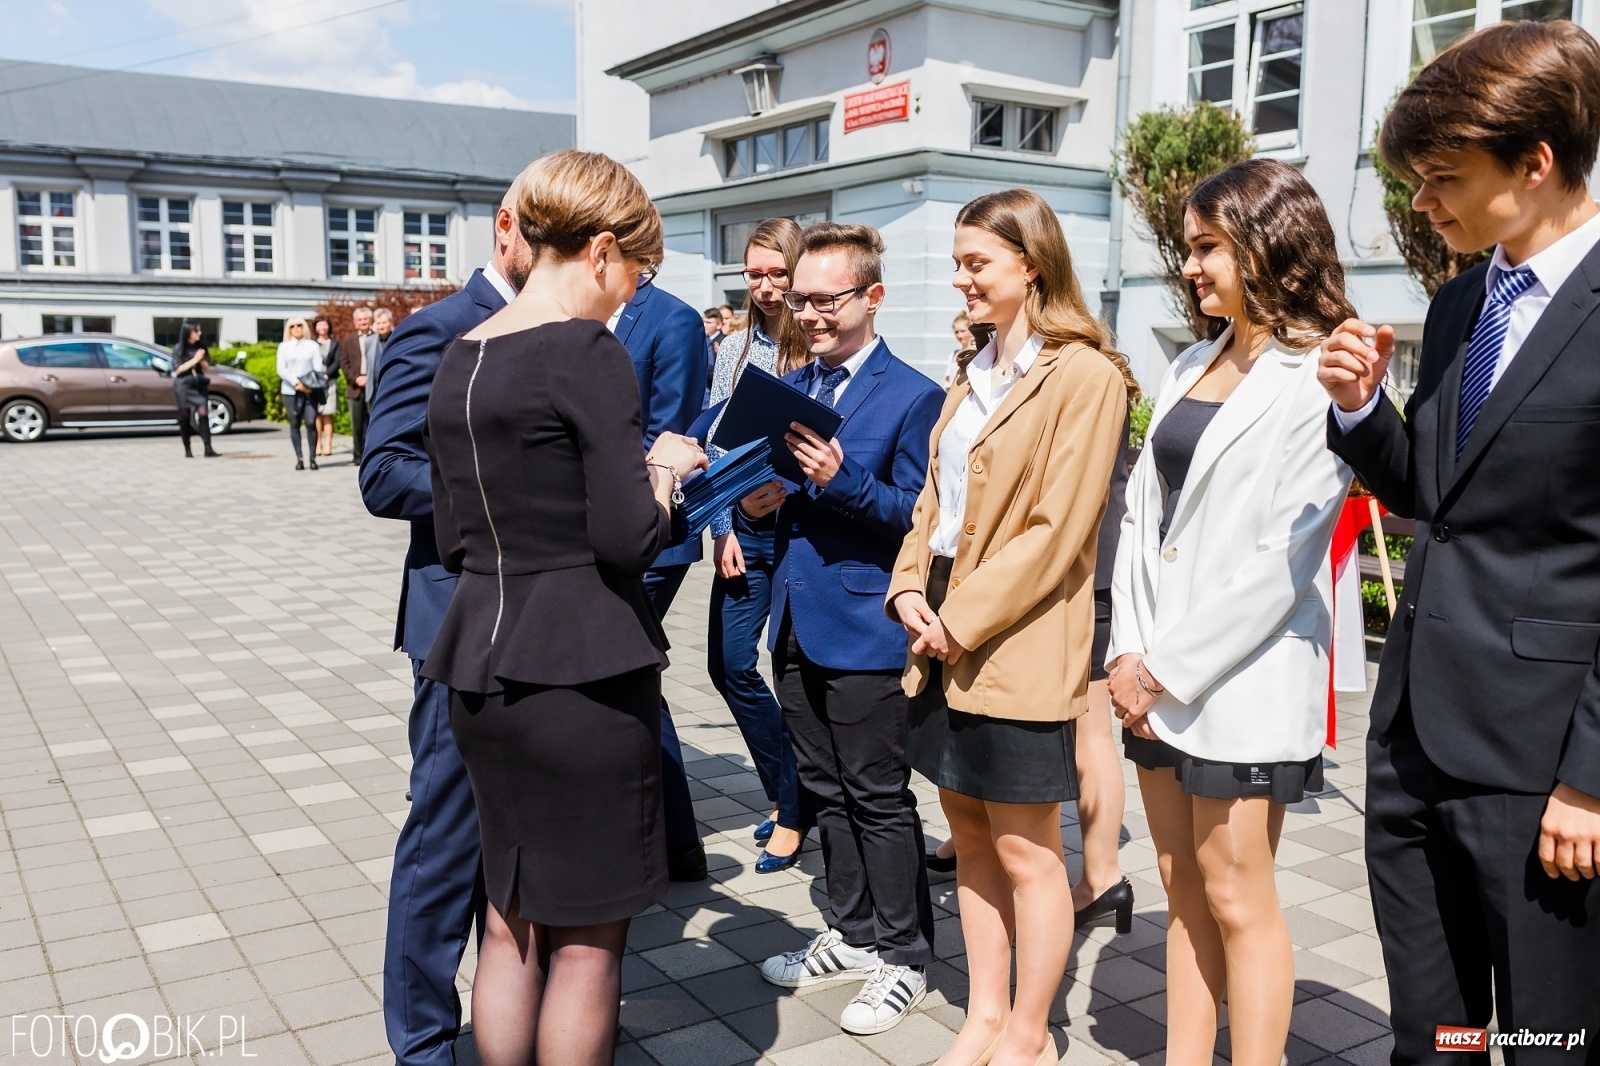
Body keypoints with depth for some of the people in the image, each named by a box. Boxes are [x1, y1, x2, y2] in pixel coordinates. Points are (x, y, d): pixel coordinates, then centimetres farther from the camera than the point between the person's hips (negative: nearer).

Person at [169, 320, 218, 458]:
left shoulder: (200, 347, 6)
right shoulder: (178, 348, -4)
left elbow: (206, 367, 10)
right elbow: (178, 369, -9)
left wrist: (201, 360, -11)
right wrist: (194, 360, -16)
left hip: (199, 384, 3)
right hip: (183, 385, -3)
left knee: (203, 413, -11)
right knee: (185, 417, 4)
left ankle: (208, 448, -16)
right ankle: (187, 449, 12)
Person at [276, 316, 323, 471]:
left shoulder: (312, 345, 10)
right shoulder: (284, 346, 10)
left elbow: (318, 368, 3)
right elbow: (281, 369, 1)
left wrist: (310, 385, -12)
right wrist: (296, 383, -12)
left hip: (310, 390, -1)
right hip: (290, 391, 1)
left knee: (311, 423, -10)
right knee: (294, 425, 0)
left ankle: (312, 458, -6)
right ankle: (299, 459, 2)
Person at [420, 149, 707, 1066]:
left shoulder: (458, 360, 10)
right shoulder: (589, 352, -13)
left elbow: (454, 539, 14)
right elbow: (631, 540, -17)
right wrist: (665, 470, 1)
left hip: (482, 663, 8)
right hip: (581, 671, -8)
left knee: (513, 922, 20)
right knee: (587, 938, 8)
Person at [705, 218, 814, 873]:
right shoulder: (735, 350, 9)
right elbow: (715, 442, 8)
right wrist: (723, 530, 1)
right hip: (743, 529, 5)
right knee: (729, 662, 5)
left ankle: (794, 811, 20)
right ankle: (789, 789, 26)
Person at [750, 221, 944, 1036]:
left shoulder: (913, 398, -10)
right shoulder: (786, 388, 12)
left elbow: (918, 516, -15)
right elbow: (771, 490, 14)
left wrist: (840, 478, -27)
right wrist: (753, 500, -8)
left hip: (864, 628, -7)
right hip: (796, 623, 7)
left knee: (878, 795, 4)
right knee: (826, 790, 17)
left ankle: (903, 957, 20)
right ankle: (853, 933, 34)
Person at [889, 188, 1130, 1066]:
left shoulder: (1084, 376, -11)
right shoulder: (974, 376, 15)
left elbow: (1056, 528, -17)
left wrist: (963, 620, -16)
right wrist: (910, 588, -1)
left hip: (1016, 645, -8)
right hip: (945, 636, 8)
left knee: (1024, 852, 5)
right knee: (970, 836, 16)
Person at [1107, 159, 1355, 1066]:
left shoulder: (1319, 379, -10)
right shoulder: (1194, 366, 13)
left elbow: (1278, 560, -15)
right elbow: (1145, 511, 10)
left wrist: (1166, 669, -13)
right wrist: (1130, 654, 0)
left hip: (1243, 677, -7)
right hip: (1158, 676, 7)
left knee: (1237, 897, 3)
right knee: (1185, 892, 15)